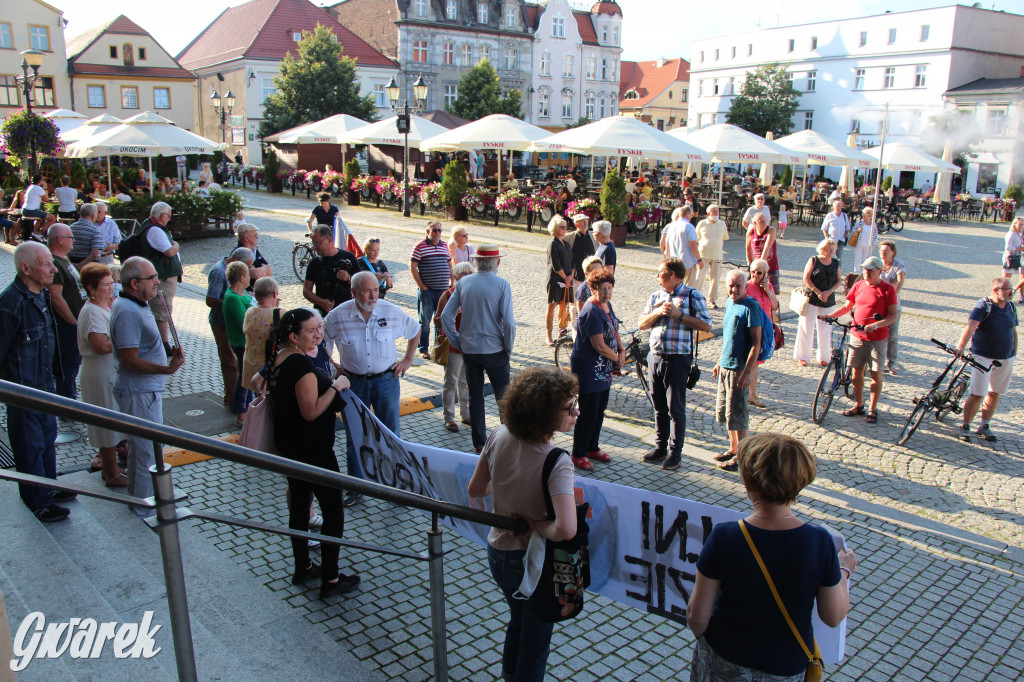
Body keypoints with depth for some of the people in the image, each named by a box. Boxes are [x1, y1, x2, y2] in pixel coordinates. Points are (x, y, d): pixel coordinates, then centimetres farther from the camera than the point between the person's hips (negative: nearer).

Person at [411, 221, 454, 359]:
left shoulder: (444, 246, 12)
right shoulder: (420, 246, -5)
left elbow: (450, 265, 21)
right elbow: (412, 266, -8)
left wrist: (452, 283, 11)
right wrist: (421, 286, -11)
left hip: (443, 290, 5)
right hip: (427, 291, -5)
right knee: (425, 321, 2)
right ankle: (423, 350, 10)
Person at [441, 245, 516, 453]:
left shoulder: (463, 283, 0)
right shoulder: (502, 285, -11)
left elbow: (446, 315, -2)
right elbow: (508, 322, -17)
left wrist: (457, 342, 6)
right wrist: (509, 348, -3)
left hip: (468, 349, 3)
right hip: (494, 350, -3)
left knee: (475, 396, 14)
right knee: (504, 397, 9)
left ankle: (479, 442, 19)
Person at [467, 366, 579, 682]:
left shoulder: (499, 436, -16)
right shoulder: (557, 464, -33)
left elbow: (476, 491, -2)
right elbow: (565, 530, -45)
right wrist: (537, 524, -25)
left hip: (498, 551, 6)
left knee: (518, 618, 34)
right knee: (536, 634, 23)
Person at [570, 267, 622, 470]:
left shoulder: (606, 305, 8)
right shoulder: (592, 311, -23)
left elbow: (614, 331, 20)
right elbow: (599, 346, -23)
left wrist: (622, 350, 2)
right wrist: (618, 358, -8)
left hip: (603, 369, 10)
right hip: (588, 369, -10)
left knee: (600, 409, 18)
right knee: (588, 413, -3)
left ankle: (592, 448, 33)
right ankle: (578, 454, 10)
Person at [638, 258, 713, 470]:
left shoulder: (692, 296, -5)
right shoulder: (656, 296, 11)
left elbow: (706, 326, -11)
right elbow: (642, 324, 9)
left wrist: (679, 314, -16)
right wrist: (658, 312, -8)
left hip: (678, 359, -5)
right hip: (655, 357, 6)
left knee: (676, 408, 1)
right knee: (659, 406, 14)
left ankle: (675, 452, 13)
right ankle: (660, 447, 27)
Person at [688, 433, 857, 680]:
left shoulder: (723, 538, -26)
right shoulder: (820, 541, -23)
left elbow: (697, 616, -17)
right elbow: (834, 617, -9)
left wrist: (701, 637, 6)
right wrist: (844, 569, 8)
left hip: (726, 661, -2)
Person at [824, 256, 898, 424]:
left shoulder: (888, 289, -8)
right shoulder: (858, 286, 5)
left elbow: (894, 315, -10)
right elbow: (847, 306, 14)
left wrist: (876, 325, -25)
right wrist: (831, 315, -2)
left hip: (877, 338, -4)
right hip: (857, 336, 4)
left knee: (875, 373, 3)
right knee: (857, 370, 9)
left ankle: (873, 409, 14)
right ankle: (859, 405, 22)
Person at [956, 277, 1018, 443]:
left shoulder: (1011, 307, 6)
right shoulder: (984, 306, -14)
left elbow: (1014, 332, 16)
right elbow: (970, 326, -28)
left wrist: (1013, 355, 14)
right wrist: (960, 347, -42)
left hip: (1006, 359, 6)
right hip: (984, 357, -6)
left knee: (994, 393, 11)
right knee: (977, 394, -8)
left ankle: (984, 426, 23)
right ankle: (965, 427, 4)